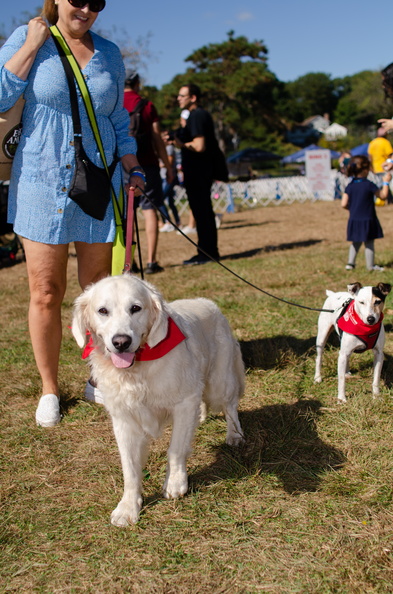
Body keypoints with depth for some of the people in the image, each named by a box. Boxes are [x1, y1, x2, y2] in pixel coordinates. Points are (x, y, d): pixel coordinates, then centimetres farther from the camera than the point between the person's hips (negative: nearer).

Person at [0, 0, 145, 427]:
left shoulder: (109, 54, 11)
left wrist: (134, 170, 9)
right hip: (41, 183, -2)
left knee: (98, 288, 8)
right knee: (45, 293, 0)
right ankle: (49, 389, 16)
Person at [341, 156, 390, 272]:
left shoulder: (350, 186, -1)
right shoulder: (369, 185, -14)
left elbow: (344, 204, -3)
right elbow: (383, 196, -4)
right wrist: (386, 182, 7)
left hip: (354, 219, 5)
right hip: (367, 219, -5)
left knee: (356, 242, 20)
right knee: (369, 243, 6)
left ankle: (350, 263, 18)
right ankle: (370, 265, 12)